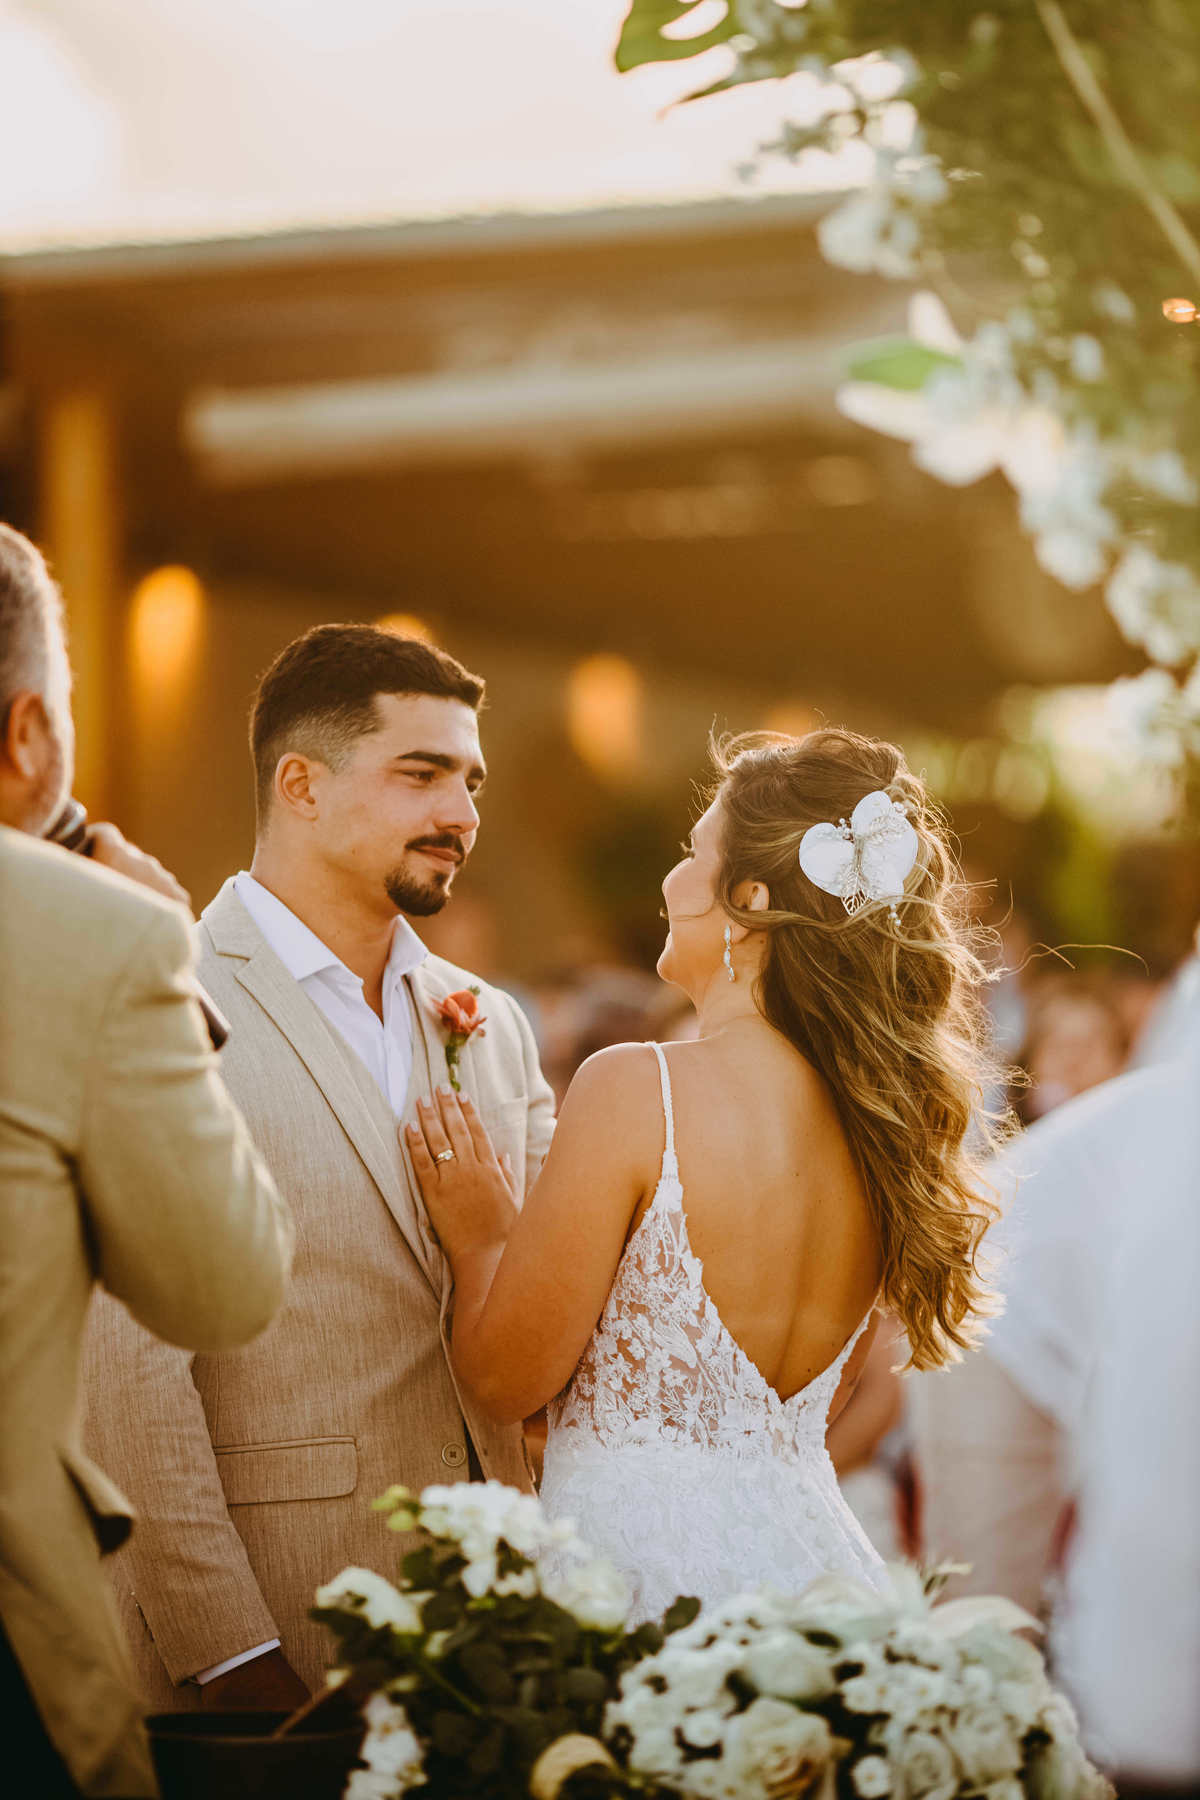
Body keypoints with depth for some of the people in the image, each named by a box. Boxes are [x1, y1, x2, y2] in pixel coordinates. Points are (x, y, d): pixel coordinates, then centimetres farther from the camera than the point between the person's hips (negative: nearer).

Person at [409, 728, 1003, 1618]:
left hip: (648, 1577, -6)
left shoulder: (635, 1089, -14)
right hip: (814, 1558, 6)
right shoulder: (884, 1111, 4)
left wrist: (480, 1239, 12)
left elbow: (509, 1376, -8)